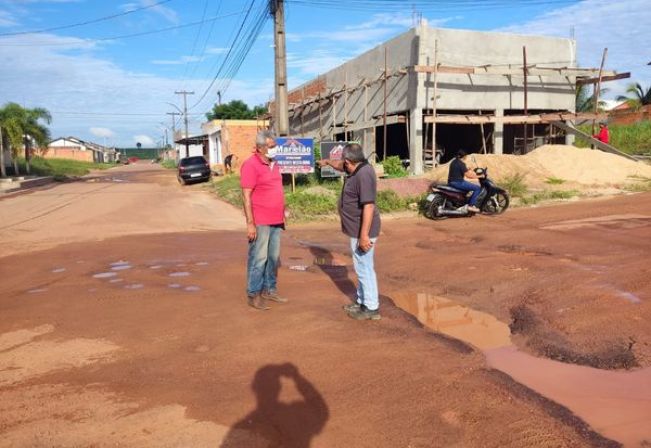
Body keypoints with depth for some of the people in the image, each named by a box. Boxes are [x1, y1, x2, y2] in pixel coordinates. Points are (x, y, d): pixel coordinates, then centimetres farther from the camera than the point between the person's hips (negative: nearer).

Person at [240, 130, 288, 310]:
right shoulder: (251, 165, -12)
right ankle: (253, 294, 8)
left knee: (273, 257, 13)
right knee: (259, 258, -2)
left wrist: (282, 215, 18)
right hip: (260, 222, -8)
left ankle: (269, 290, 25)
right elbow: (246, 196, -15)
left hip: (276, 221, 8)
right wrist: (250, 223, -19)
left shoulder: (274, 164, 13)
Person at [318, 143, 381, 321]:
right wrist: (328, 161, 48)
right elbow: (341, 166, 32)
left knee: (365, 268, -1)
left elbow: (368, 206, -29)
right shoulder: (357, 169, 7)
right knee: (361, 268, 18)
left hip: (362, 231, -10)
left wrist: (364, 235, -29)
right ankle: (362, 302, 30)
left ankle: (371, 308, 9)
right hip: (357, 230, 10)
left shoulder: (364, 174, -23)